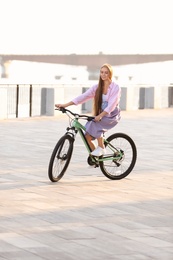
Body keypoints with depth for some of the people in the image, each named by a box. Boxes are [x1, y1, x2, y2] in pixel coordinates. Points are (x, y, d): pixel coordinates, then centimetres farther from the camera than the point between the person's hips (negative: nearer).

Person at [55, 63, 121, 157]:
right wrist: (65, 105, -15)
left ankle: (101, 148, -15)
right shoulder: (97, 87, 4)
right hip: (99, 116, 4)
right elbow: (83, 96, -5)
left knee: (95, 124, -33)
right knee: (87, 135, -17)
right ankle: (94, 154, 4)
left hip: (112, 116, -4)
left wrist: (100, 116, -36)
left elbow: (111, 105, -21)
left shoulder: (116, 88, -9)